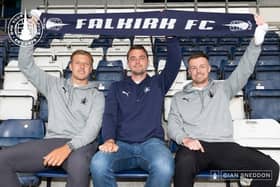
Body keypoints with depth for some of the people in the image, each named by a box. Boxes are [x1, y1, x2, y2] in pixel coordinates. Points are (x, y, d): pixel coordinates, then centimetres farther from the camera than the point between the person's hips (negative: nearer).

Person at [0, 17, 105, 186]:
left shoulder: (97, 96, 10)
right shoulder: (55, 85, 20)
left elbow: (93, 127, -6)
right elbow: (26, 66, 18)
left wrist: (69, 146, -23)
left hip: (80, 144, -3)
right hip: (51, 141, 3)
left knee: (78, 165, -41)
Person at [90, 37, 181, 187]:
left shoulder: (158, 83, 20)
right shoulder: (117, 87, 20)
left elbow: (175, 60, 7)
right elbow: (109, 116, 6)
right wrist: (109, 140, -13)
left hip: (151, 142, 0)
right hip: (122, 144, 1)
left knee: (164, 167, -37)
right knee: (98, 165, -34)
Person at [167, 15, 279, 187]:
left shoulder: (222, 89, 24)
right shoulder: (179, 97, 22)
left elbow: (244, 70, 14)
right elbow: (172, 125, 10)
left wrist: (257, 41, 1)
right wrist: (184, 138, -13)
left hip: (224, 146, 2)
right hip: (194, 146, -2)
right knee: (184, 164, -41)